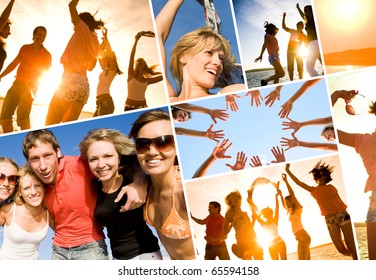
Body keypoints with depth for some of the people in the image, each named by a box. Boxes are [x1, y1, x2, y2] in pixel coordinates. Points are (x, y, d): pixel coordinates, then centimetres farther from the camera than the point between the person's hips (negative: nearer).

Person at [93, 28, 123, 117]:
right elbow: (98, 54, 32)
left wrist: (105, 37, -6)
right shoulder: (105, 70, 24)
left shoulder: (113, 69, 2)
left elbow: (110, 53, -12)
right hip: (100, 101, 9)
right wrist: (103, 41, 26)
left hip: (105, 100, -9)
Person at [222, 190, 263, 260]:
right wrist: (233, 221, -8)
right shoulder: (230, 214, 6)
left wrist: (254, 218, 15)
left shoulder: (245, 213, 20)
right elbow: (225, 232, 0)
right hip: (242, 242, -5)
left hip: (253, 240, 5)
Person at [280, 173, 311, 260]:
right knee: (307, 261, 7)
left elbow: (292, 194, -11)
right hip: (301, 237, 9)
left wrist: (286, 181, -12)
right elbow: (284, 205, 39)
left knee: (302, 261, -17)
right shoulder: (291, 211, 20)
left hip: (303, 236, -9)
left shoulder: (298, 208, -1)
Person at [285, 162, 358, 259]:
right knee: (342, 249, 2)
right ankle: (357, 256, 26)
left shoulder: (331, 187, 12)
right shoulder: (314, 190, 13)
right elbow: (298, 182, 11)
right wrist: (287, 170, 9)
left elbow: (340, 201, 12)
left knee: (351, 245, -6)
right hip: (330, 220, 1)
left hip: (342, 216, -1)